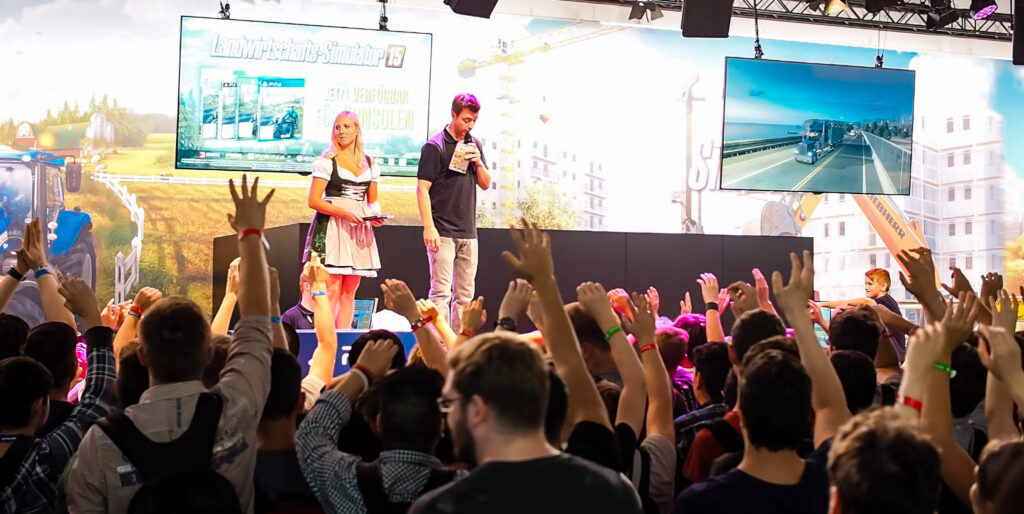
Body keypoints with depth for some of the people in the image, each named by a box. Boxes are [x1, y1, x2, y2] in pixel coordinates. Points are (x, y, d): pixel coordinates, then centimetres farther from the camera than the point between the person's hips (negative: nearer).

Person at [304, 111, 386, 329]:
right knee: (331, 289, -11)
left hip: (359, 229, 5)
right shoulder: (327, 161, -1)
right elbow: (314, 201, -7)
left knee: (349, 291, 5)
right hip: (331, 228, -5)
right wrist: (344, 213, -19)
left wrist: (376, 214, -2)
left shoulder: (369, 163, 13)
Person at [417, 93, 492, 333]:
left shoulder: (474, 144, 12)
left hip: (468, 232, 7)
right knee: (441, 292, -8)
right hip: (442, 232, -6)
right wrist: (428, 227, -18)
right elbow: (422, 189, -11)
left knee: (465, 295, 10)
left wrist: (478, 162, -3)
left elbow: (485, 184, 16)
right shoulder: (435, 146, -7)